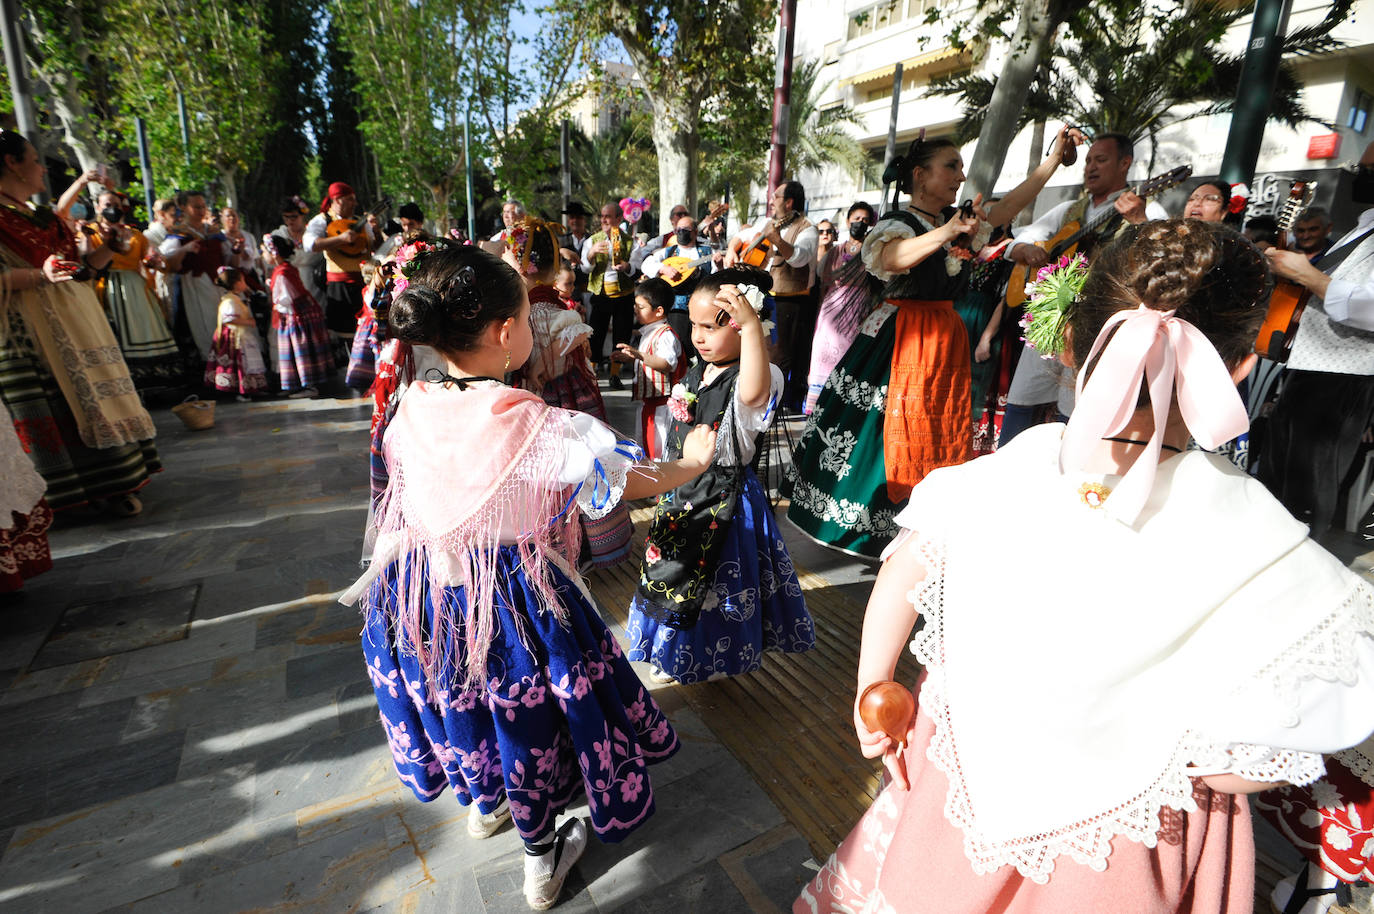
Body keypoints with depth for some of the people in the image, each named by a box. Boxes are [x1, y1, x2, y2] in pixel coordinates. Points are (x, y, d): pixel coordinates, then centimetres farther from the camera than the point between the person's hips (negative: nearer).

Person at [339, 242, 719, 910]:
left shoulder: (409, 412, -9)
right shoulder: (536, 426, -26)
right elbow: (635, 482, -17)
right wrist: (693, 461, 2)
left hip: (421, 593, 6)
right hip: (513, 597, -5)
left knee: (462, 704, 30)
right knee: (526, 717, 18)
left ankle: (484, 802, 60)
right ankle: (542, 859, 43)